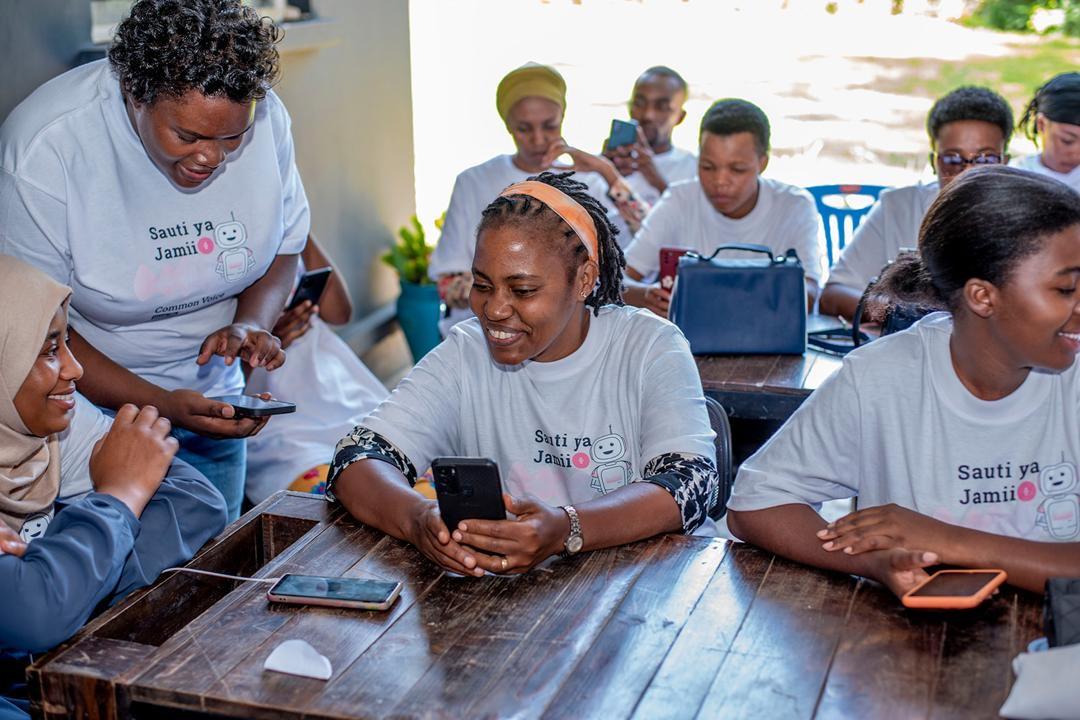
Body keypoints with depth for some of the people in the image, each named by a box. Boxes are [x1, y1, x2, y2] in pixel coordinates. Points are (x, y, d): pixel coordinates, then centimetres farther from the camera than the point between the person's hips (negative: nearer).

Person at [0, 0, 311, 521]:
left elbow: (285, 245, 3)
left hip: (210, 396, 4)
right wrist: (159, 405, -29)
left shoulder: (265, 115, -14)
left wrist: (251, 323, -17)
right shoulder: (44, 146, -25)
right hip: (86, 406, -4)